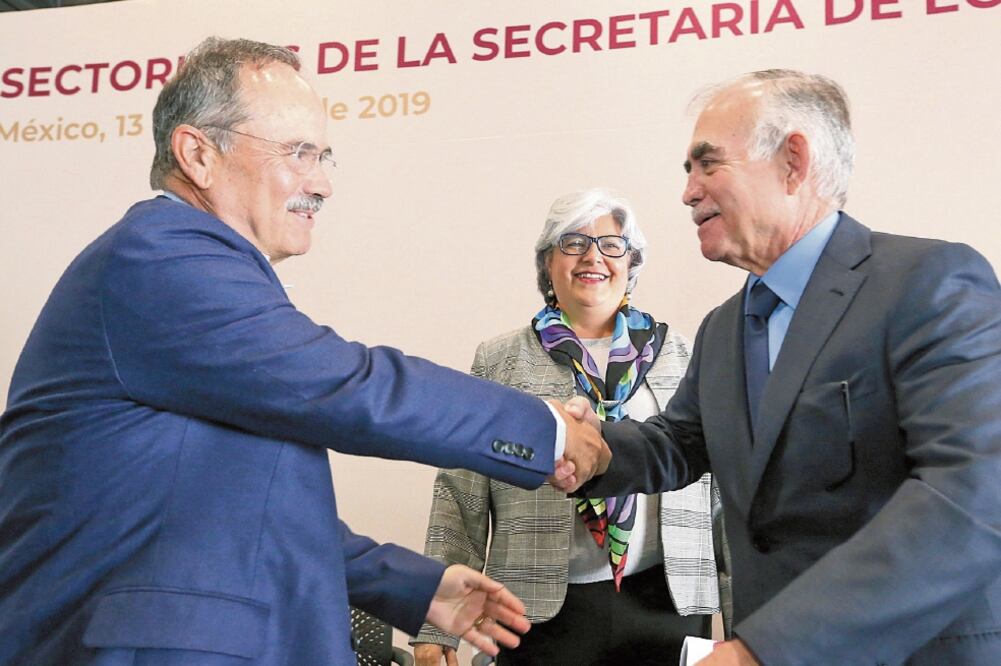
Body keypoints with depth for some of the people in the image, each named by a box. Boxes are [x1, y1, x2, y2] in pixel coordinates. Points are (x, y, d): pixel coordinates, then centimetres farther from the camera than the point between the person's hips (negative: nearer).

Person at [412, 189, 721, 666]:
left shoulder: (677, 354, 6)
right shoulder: (499, 362, 1)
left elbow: (716, 480, 9)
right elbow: (459, 498, -1)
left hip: (668, 603, 2)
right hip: (545, 609, -1)